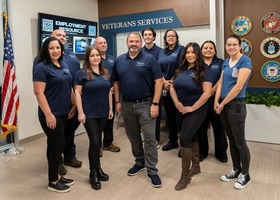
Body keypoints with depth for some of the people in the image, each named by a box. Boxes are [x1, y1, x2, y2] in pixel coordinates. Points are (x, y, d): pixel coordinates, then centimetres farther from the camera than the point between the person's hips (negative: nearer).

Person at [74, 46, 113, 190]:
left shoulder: (105, 73, 10)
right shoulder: (82, 73, -7)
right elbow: (77, 93, -9)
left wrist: (111, 109, 10)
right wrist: (80, 112, -15)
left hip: (103, 113, 5)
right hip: (89, 114, -5)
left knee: (97, 141, 14)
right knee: (94, 142, -6)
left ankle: (98, 169, 29)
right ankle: (93, 174, 11)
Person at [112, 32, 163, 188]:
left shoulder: (149, 59, -6)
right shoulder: (119, 60, 7)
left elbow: (159, 81, -9)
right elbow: (116, 82, 13)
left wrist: (155, 104, -15)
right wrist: (117, 101, 7)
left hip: (145, 104, -4)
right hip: (127, 105, 5)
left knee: (149, 137, -2)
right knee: (133, 136, 15)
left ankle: (152, 170, 8)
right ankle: (140, 162, 34)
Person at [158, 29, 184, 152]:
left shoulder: (181, 49, -1)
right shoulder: (162, 52, 15)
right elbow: (158, 69, 7)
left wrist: (172, 81, -12)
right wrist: (164, 82, -8)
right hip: (165, 87, 6)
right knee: (169, 114, 11)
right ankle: (172, 141, 23)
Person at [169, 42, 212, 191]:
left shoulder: (203, 71, -10)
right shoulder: (180, 70, 7)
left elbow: (207, 93, -18)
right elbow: (172, 88, 8)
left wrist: (192, 107, -18)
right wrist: (177, 103, -8)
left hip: (196, 111, -6)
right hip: (182, 111, 6)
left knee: (184, 139, -10)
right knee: (191, 138, 17)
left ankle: (185, 175, 4)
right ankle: (196, 166, 35)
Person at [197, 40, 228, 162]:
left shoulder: (220, 63, 9)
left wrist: (213, 90, -17)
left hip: (216, 100, 0)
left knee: (219, 127, 6)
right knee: (201, 127, 9)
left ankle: (221, 152, 21)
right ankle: (202, 151, 23)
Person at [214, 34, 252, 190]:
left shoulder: (245, 61, -11)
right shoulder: (226, 62, 11)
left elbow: (239, 86, -18)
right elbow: (221, 83, 8)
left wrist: (223, 103, -12)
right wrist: (216, 101, -6)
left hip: (236, 105, -7)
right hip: (223, 105, 7)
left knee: (240, 141, 3)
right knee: (231, 140, 15)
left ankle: (245, 175, 19)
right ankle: (236, 170, 30)